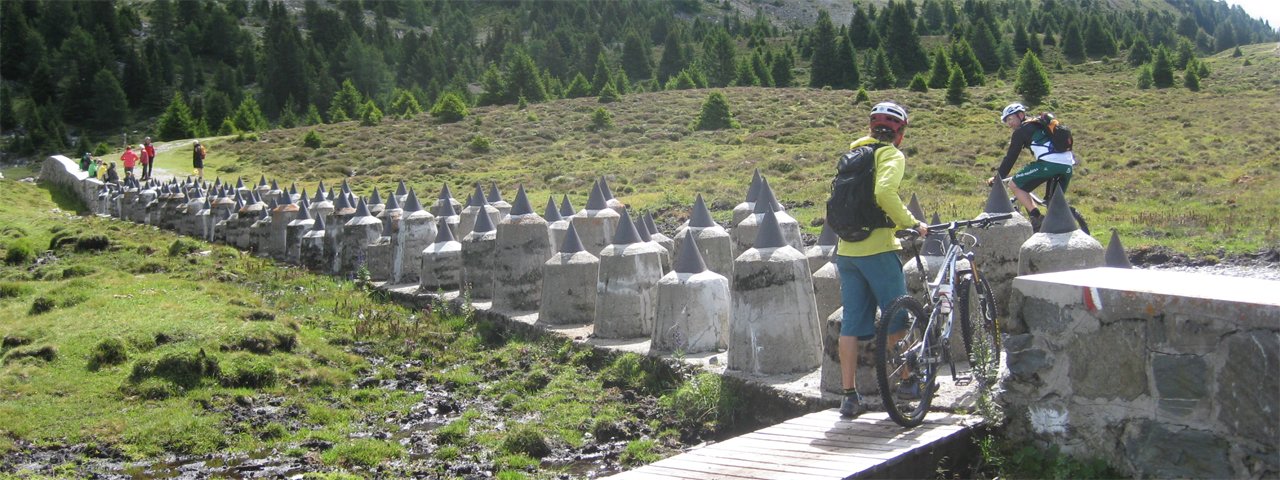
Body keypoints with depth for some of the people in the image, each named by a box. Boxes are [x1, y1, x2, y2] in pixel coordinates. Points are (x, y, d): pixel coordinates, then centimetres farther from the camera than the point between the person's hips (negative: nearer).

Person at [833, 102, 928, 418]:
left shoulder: (853, 153, 17)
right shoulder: (892, 155, -5)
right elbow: (885, 193, -24)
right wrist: (912, 223, -13)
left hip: (846, 250, 7)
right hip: (877, 249, -7)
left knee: (851, 323, 6)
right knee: (897, 317, 7)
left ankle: (850, 396, 6)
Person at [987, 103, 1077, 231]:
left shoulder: (1021, 131, 8)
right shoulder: (1039, 125, 32)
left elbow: (1011, 157, 6)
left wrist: (998, 178, 14)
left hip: (1049, 163, -8)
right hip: (1067, 165, 8)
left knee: (1015, 185, 3)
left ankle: (1036, 218, -7)